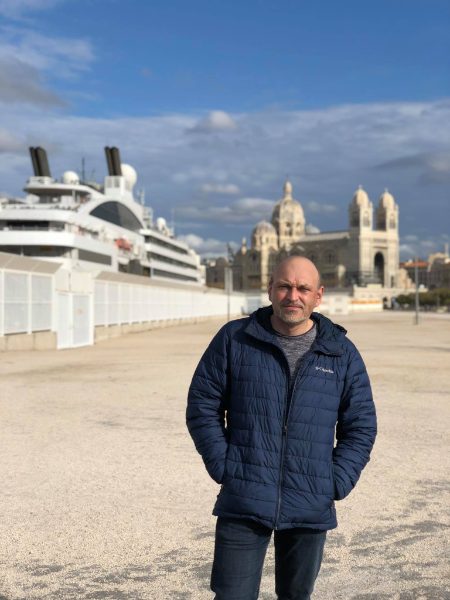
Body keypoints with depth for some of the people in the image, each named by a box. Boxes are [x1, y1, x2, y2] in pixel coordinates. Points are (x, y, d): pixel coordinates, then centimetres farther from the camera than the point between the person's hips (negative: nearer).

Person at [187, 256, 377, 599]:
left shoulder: (342, 353, 3)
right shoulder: (234, 339, -1)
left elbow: (361, 426, 8)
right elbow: (202, 407, 2)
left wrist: (336, 484, -2)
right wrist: (223, 467, -6)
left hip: (311, 510, 2)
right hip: (243, 505, -2)